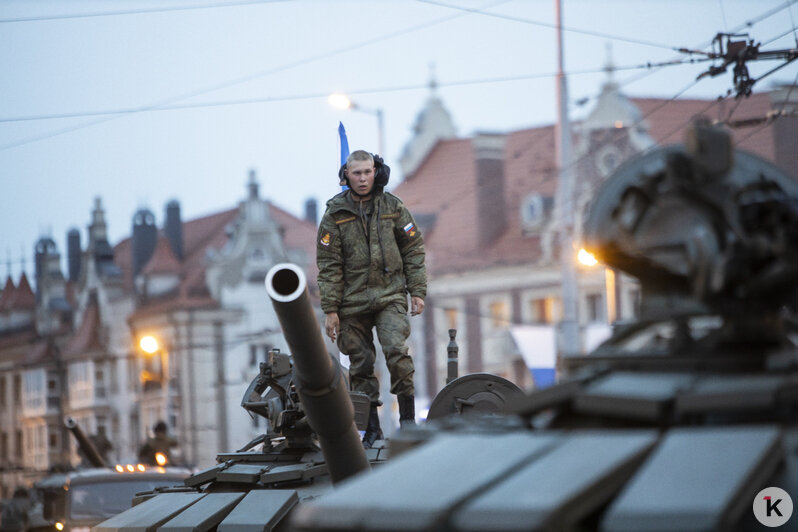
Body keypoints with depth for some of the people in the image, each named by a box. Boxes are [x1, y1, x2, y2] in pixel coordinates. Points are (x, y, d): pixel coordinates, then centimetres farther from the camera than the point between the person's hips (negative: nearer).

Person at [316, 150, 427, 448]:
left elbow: (414, 251, 9)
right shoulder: (335, 214, 1)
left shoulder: (393, 207, 4)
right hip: (353, 302, 1)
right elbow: (328, 265, 1)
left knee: (396, 351, -18)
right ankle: (371, 428, 10)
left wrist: (417, 291, 2)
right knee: (361, 364, 2)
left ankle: (408, 417, -8)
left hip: (390, 295, -1)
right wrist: (330, 309, -4)